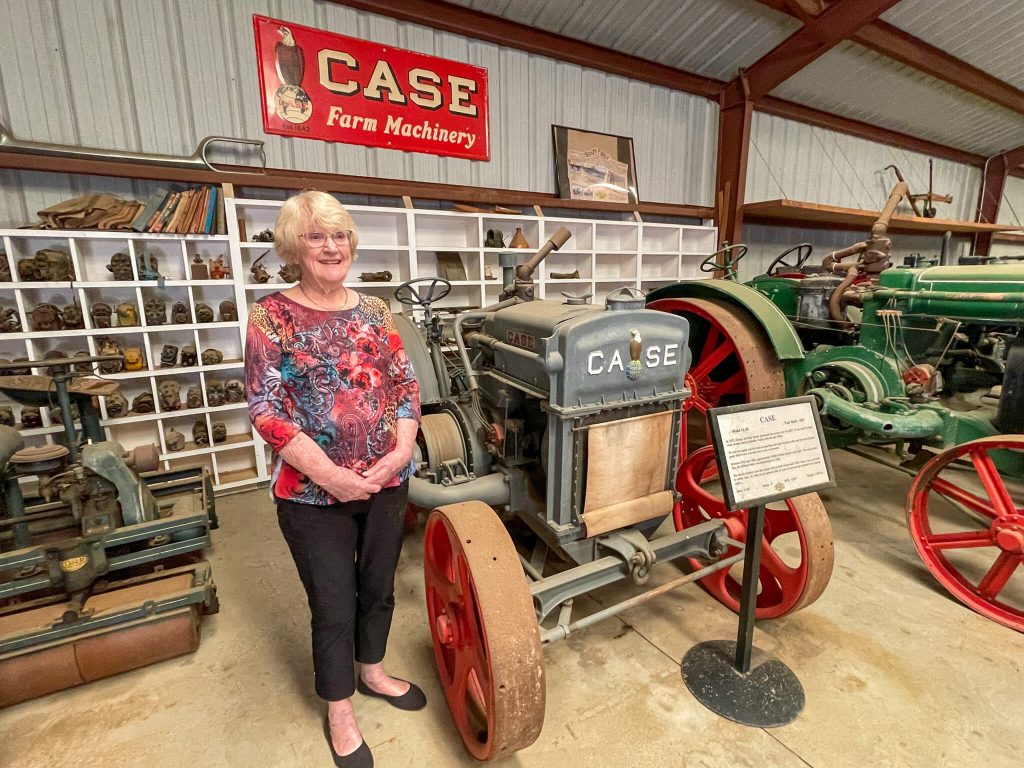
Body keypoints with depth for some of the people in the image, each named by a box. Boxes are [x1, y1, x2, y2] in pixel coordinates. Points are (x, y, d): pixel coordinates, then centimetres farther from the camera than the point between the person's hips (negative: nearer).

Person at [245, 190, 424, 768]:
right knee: (333, 605, 13)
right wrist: (329, 474, -18)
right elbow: (265, 410, -12)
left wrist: (402, 449, -11)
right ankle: (340, 710, 40)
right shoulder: (271, 316, -7)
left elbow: (407, 384, 4)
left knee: (379, 586, 21)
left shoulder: (374, 311, 4)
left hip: (388, 482, 4)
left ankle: (373, 672, 49)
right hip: (314, 493, -3)